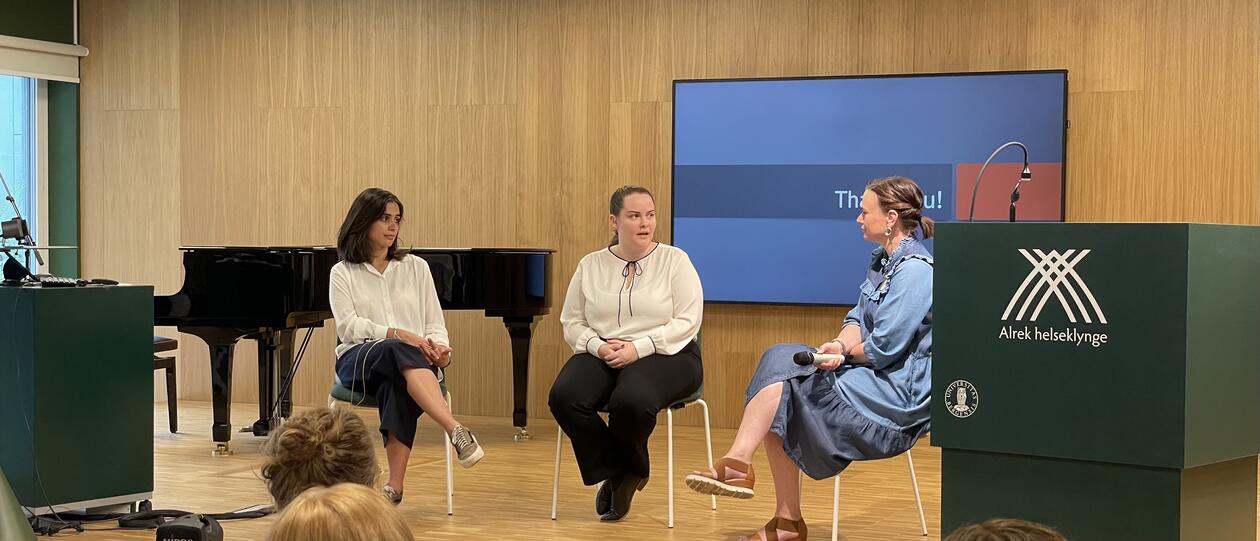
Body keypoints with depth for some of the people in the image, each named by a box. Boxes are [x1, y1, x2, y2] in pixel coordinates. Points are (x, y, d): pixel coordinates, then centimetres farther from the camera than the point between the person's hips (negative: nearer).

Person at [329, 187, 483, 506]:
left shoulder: (416, 267, 21)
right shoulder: (343, 273, 14)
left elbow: (435, 322, 14)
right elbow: (348, 325, -3)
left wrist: (440, 349, -10)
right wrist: (399, 335, -18)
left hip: (414, 359, 2)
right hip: (360, 359, -2)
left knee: (398, 386, -39)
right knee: (397, 351, -40)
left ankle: (395, 486, -48)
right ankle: (457, 432, -60)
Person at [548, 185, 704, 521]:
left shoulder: (675, 260, 2)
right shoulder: (591, 265, 11)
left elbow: (687, 321, -7)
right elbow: (571, 322, 11)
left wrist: (638, 347, -18)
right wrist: (598, 346, -11)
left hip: (665, 355, -3)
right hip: (602, 355, 3)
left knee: (631, 400, -38)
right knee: (564, 397, -29)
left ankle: (629, 472, -3)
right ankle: (616, 473, -7)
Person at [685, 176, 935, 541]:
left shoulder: (914, 270, -16)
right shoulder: (884, 261, 15)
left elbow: (883, 350, -19)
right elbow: (858, 320, 13)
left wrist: (843, 350, 0)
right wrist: (841, 346, -10)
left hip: (899, 394, -9)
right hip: (874, 382, 9)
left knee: (782, 371, -18)